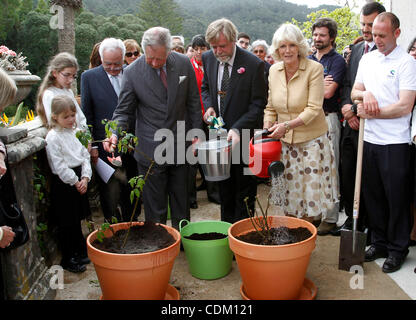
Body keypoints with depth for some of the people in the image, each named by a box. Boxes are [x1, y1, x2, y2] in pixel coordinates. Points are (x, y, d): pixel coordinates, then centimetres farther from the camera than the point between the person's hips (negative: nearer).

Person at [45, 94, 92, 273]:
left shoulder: (74, 132, 9)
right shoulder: (53, 137, -13)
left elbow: (85, 155, 8)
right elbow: (59, 166, -17)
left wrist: (85, 178, -4)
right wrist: (75, 182, -13)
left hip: (79, 180, 7)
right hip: (63, 183, -7)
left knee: (76, 220, 19)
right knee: (67, 223, 3)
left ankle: (80, 252, 33)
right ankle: (67, 260, 16)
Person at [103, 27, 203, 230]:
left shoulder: (184, 64, -2)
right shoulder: (132, 72, -9)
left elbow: (193, 102, 6)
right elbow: (124, 110, -3)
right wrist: (115, 133, -21)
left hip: (179, 147, 2)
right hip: (150, 151, -2)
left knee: (181, 204, 16)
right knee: (154, 208, 7)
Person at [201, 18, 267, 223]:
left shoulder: (254, 64, -16)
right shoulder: (208, 58, 0)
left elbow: (258, 104, -15)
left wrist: (237, 129, -27)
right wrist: (208, 106, -6)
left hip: (243, 135, -5)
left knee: (244, 186, 6)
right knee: (223, 185, 17)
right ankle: (226, 226, 33)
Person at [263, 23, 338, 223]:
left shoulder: (314, 68, -11)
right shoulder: (274, 70, 4)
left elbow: (314, 109, -17)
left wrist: (287, 125, -26)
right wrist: (267, 130, -6)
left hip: (311, 139, -4)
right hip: (284, 141, 4)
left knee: (310, 193, 2)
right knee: (289, 193, 11)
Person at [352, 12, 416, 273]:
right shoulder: (367, 59, 11)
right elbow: (354, 93, 13)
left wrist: (371, 112, -10)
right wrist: (365, 94, -9)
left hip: (395, 142, -6)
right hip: (370, 139, 6)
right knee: (372, 194, 13)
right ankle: (379, 243, 29)